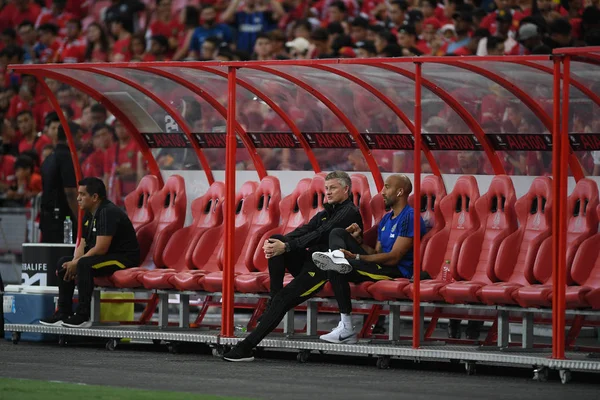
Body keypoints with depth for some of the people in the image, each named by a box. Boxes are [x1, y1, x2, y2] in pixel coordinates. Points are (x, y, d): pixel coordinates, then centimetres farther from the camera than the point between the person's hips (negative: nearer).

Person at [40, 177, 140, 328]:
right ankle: (63, 314, 2)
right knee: (64, 263, 3)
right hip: (104, 258, 10)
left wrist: (77, 263, -16)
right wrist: (74, 263, -8)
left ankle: (83, 316, -30)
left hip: (124, 258, -10)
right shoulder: (89, 215, 11)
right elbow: (82, 245, 12)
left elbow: (100, 249, -24)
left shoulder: (108, 213, -20)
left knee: (85, 264, -33)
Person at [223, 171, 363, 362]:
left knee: (283, 299, -22)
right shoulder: (326, 212, 23)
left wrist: (286, 247, -26)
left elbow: (320, 235, -18)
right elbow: (304, 231, 8)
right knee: (275, 240, -10)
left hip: (325, 268, -9)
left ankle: (247, 347, -24)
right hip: (309, 260, 9)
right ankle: (273, 301, -14)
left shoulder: (350, 213, -6)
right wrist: (277, 244, -11)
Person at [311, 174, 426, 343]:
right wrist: (358, 240, 3)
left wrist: (356, 257, -20)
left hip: (397, 271, -10)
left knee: (335, 271, -27)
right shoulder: (386, 219, 22)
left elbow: (394, 258, -18)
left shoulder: (409, 218, -11)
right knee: (338, 233, 1)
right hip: (379, 266, 10)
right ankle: (338, 258, -28)